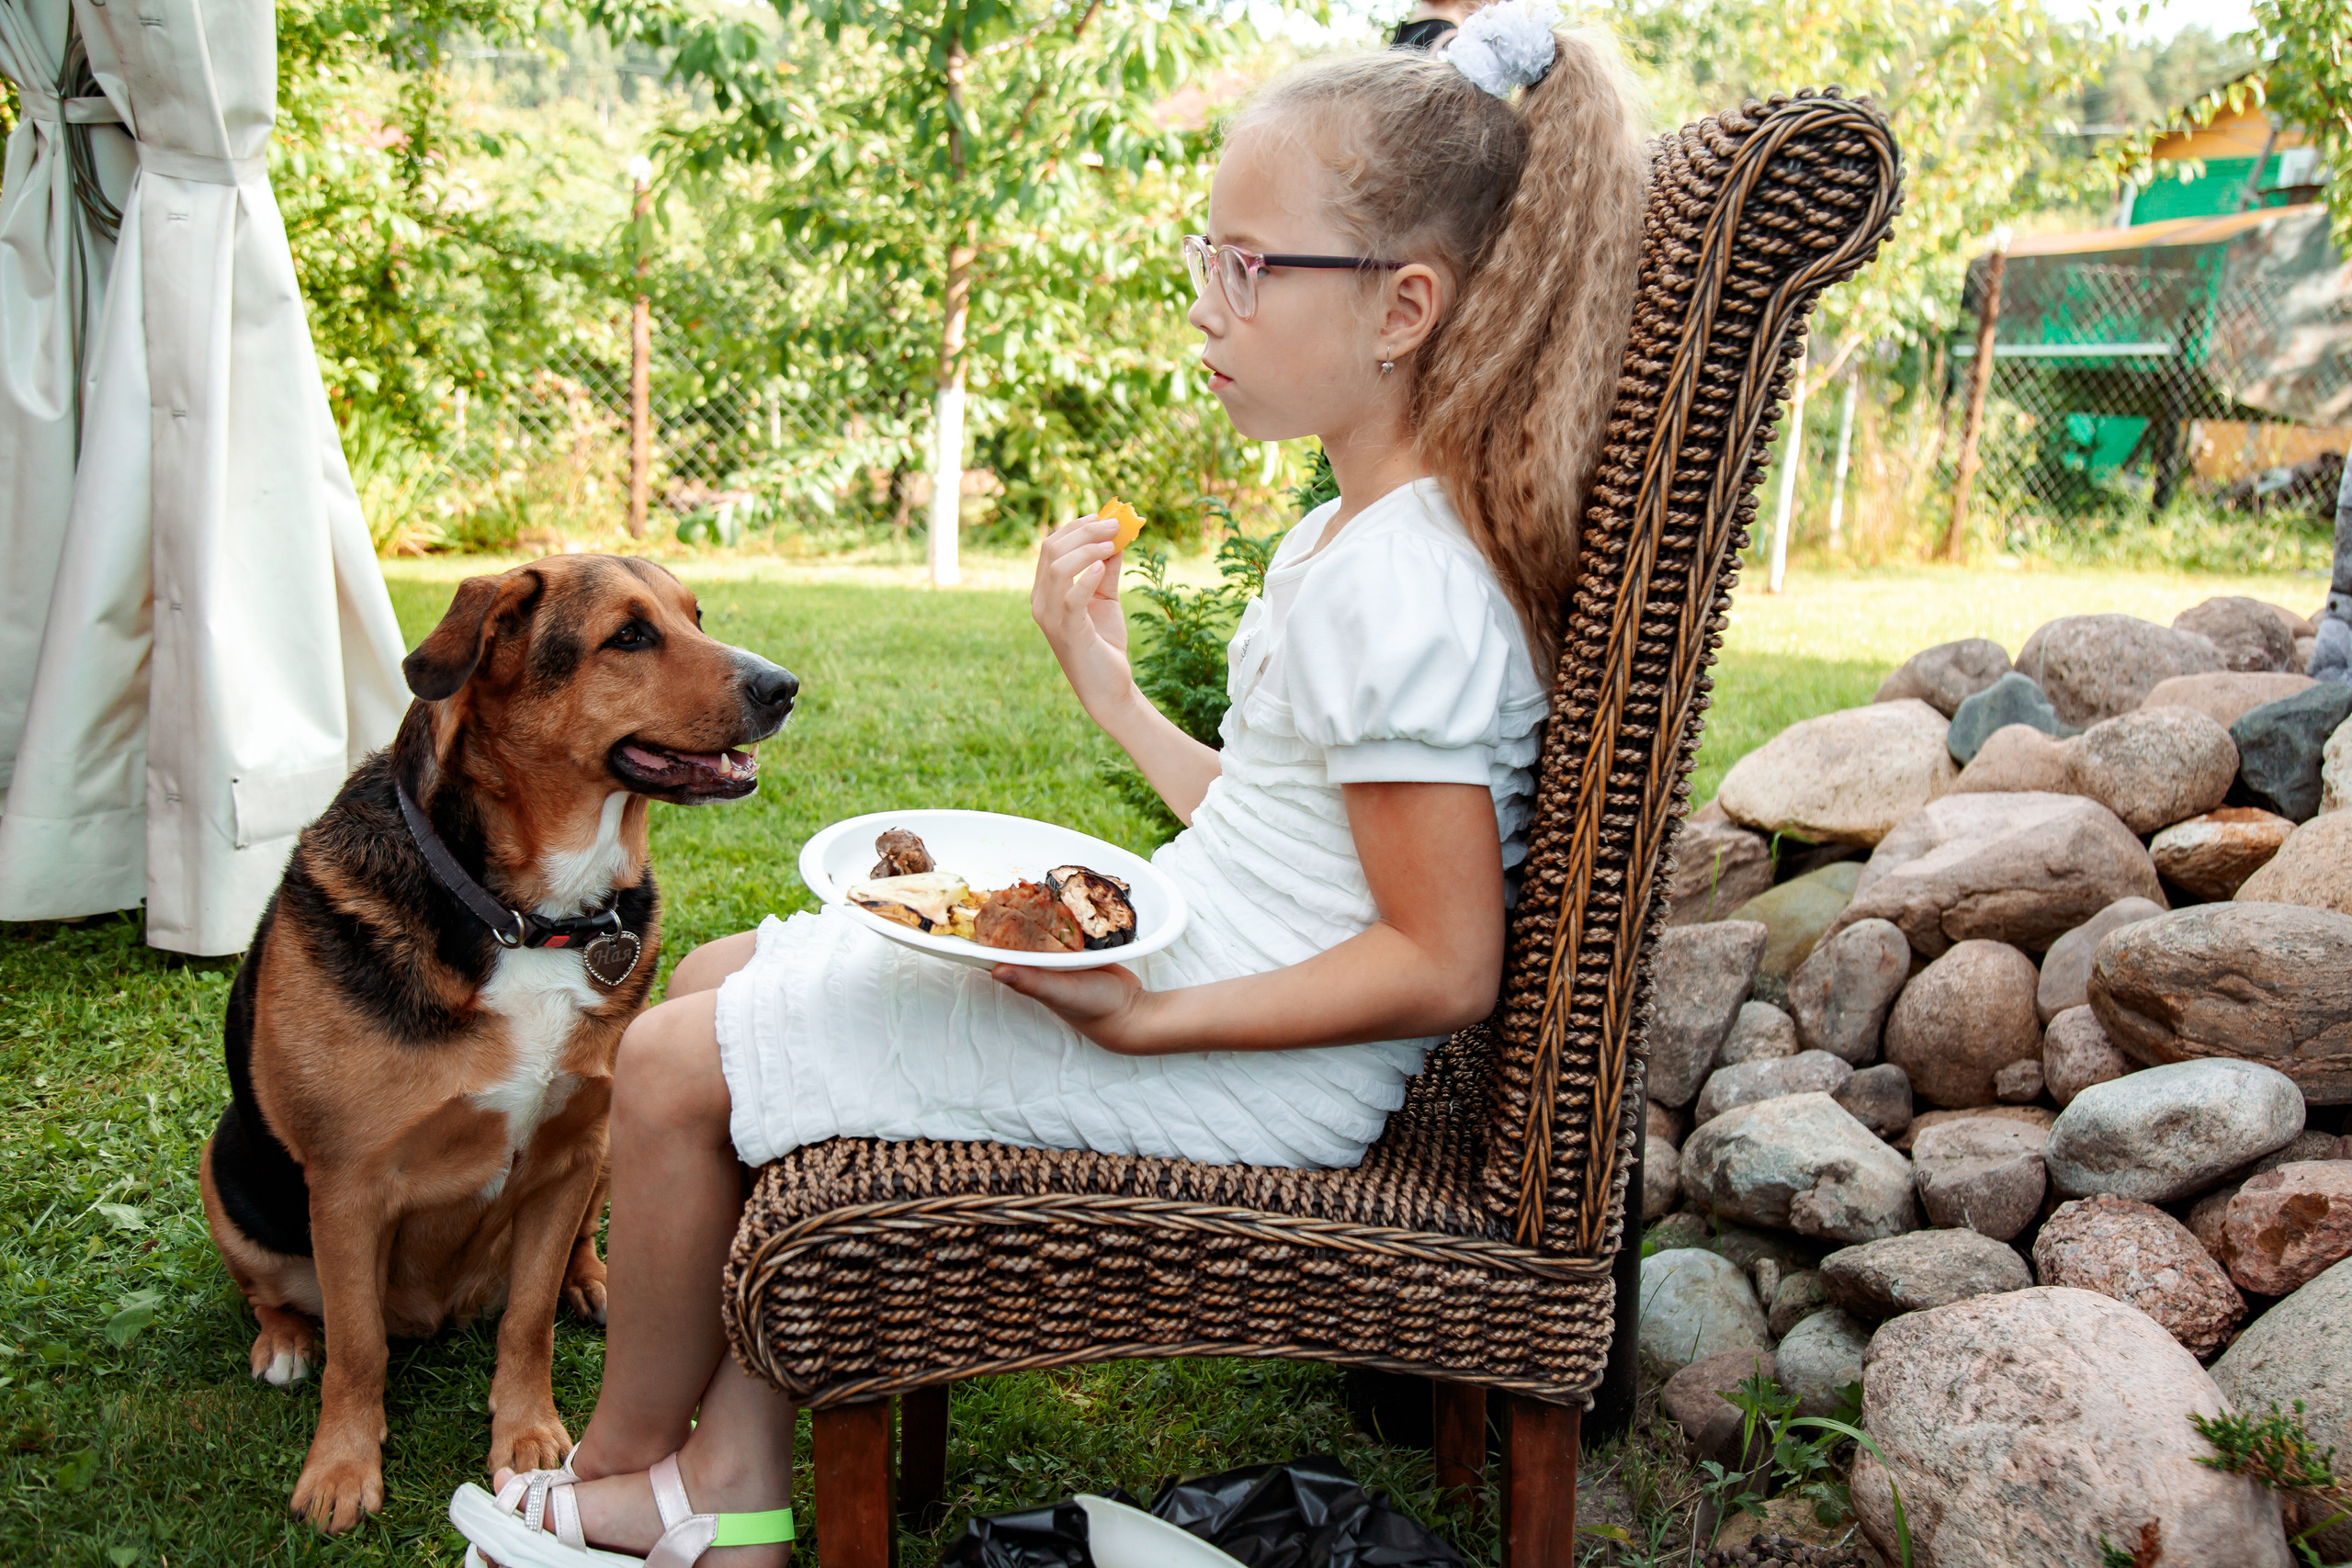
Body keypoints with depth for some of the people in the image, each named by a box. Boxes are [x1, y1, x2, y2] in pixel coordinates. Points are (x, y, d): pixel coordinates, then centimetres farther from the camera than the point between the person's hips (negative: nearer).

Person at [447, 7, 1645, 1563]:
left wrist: (1140, 1016, -26)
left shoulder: (1401, 590, -24)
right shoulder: (1359, 536, 7)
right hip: (1182, 959, 10)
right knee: (716, 983, 12)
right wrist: (1107, 683, 14)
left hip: (1236, 1067, -10)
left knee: (674, 1068, -6)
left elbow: (1444, 967, -24)